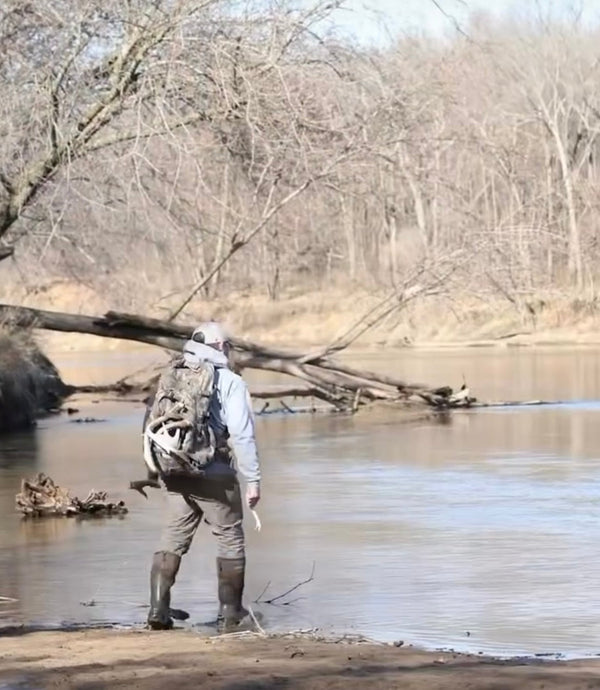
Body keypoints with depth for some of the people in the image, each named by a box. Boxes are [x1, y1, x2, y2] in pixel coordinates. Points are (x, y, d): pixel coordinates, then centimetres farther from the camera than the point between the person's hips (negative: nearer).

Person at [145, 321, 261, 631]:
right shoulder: (230, 382, -6)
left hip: (176, 476, 4)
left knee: (172, 541, 8)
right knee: (230, 541, 11)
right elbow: (242, 435, -12)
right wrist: (253, 479, -8)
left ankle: (158, 609, 0)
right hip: (215, 477, -4)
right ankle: (231, 611, 15)